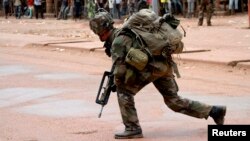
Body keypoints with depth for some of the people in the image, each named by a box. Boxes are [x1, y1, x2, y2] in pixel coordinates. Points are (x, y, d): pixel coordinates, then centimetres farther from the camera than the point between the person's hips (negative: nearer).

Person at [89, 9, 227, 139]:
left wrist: (117, 83, 6)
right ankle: (214, 111, 17)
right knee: (173, 100, 16)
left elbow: (119, 71, -12)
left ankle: (132, 129, 1)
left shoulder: (117, 41, -8)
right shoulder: (125, 32, 22)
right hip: (164, 63, 10)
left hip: (152, 65, -10)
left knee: (124, 91, -1)